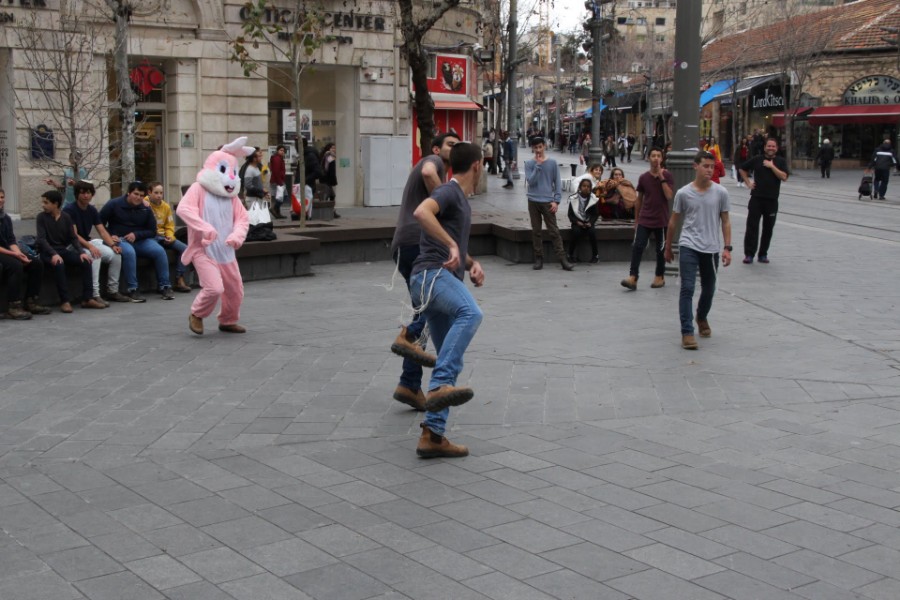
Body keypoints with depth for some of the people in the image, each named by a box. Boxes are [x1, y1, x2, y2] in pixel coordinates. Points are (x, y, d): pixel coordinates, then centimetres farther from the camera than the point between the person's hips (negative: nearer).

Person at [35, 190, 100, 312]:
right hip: (47, 252, -4)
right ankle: (65, 301, -33)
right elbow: (41, 239, -14)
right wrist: (54, 254, -30)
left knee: (85, 261, -19)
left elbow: (73, 237, 5)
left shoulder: (66, 217, 6)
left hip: (64, 250, 4)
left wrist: (81, 252, -13)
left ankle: (87, 299, -18)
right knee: (59, 264, -36)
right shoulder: (41, 217, -5)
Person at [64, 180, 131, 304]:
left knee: (116, 255, -11)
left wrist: (113, 245, -11)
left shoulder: (92, 210, 9)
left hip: (89, 242, 7)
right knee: (95, 255, -35)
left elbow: (102, 231, 6)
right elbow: (74, 234, -19)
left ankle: (112, 291, 0)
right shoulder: (69, 210, -13)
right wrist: (90, 246, -32)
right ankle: (94, 295, -34)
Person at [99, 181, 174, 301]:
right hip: (119, 240, -4)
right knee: (129, 252, -38)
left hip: (140, 240, 4)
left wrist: (136, 235, -9)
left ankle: (164, 287, -13)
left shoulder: (146, 209, 6)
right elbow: (100, 223, 2)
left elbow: (152, 231, 8)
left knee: (160, 251, -22)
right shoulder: (114, 204, -2)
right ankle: (132, 290, -33)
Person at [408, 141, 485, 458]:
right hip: (431, 274, -10)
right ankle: (440, 386, -43)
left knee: (452, 362, 4)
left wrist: (472, 264, 17)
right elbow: (421, 212, -25)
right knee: (471, 313, -37)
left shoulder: (462, 199, 27)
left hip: (445, 280, 10)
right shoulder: (449, 192, -3)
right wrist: (451, 246, -27)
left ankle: (433, 435, 3)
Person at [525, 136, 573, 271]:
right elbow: (531, 181, -10)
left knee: (554, 231, -3)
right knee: (536, 231, 6)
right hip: (533, 201, 1)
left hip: (548, 201, -1)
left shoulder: (552, 163, 3)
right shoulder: (529, 164, 3)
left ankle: (562, 259, -5)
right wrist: (538, 165, -14)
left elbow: (558, 182, 3)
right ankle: (539, 258, 12)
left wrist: (556, 200, -5)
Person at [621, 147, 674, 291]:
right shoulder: (643, 178, 4)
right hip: (644, 219, 2)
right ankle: (633, 277, -14)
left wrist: (661, 178, -18)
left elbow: (669, 196, -15)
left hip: (661, 220, -2)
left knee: (661, 249, 8)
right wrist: (636, 219, 13)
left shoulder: (668, 176, -3)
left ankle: (660, 277, 23)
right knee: (637, 246, -10)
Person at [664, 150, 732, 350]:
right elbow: (674, 221, 7)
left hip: (711, 249, 2)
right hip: (688, 247, -2)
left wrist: (727, 247, -3)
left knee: (708, 289, 16)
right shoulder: (683, 193, -3)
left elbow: (725, 221, 5)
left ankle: (702, 318, 44)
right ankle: (687, 332, -9)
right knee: (687, 288, -11)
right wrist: (668, 247, 13)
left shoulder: (720, 193, -1)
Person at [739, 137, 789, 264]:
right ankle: (749, 254, 0)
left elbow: (784, 177, -11)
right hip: (756, 198, 0)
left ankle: (763, 254, 17)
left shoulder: (781, 162, 3)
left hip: (772, 200, 0)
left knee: (768, 228, 7)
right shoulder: (756, 159, 5)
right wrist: (748, 182, 7)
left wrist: (772, 166, -14)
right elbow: (743, 169, 17)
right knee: (752, 226, -4)